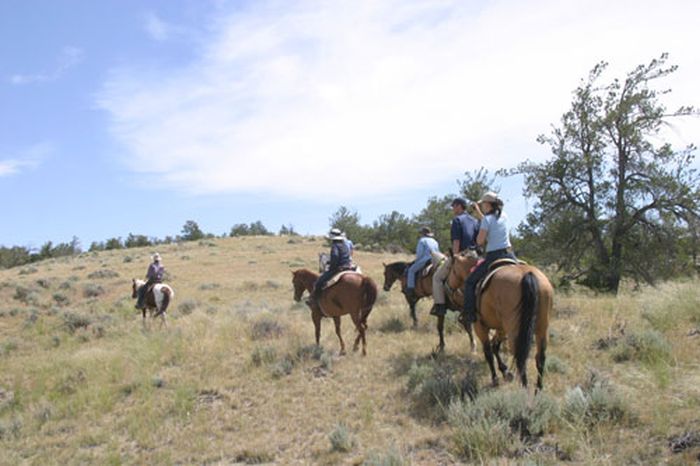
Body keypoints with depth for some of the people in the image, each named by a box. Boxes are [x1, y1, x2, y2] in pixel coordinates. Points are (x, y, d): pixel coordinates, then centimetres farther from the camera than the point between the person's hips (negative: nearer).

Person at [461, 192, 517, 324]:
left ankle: (469, 313, -2)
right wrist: (478, 211, 37)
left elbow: (480, 241, -12)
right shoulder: (504, 216, 10)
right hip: (510, 255, 6)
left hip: (494, 257, -6)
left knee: (470, 282, 5)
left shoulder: (487, 219, -10)